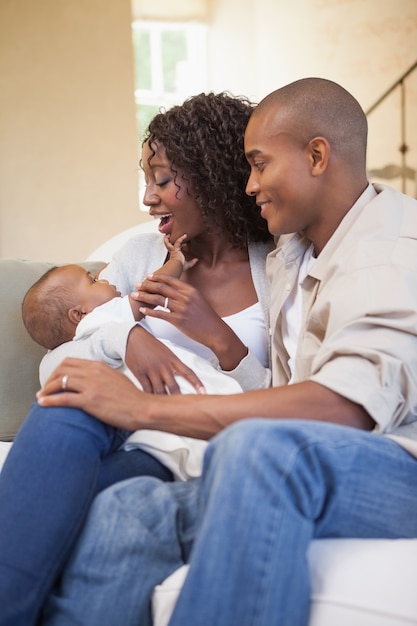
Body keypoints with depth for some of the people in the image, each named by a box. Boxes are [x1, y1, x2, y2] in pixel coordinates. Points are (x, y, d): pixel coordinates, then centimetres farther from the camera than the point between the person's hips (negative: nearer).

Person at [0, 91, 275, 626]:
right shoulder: (142, 255, 15)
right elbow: (52, 362, 6)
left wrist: (220, 338, -13)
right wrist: (125, 337, -15)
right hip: (130, 438, 3)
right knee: (70, 397, -32)